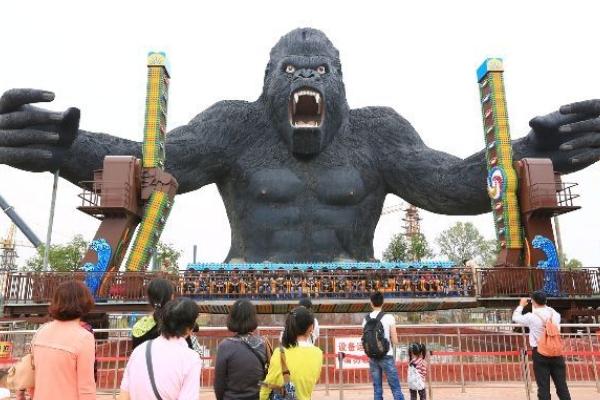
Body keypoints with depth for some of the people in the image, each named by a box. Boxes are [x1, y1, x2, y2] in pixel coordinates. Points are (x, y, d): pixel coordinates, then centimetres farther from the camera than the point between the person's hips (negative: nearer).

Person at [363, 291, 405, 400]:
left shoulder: (366, 319, 4)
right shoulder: (388, 317, -7)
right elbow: (395, 341, -7)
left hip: (372, 357, 4)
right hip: (386, 356, -4)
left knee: (377, 389, 9)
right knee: (396, 388, 0)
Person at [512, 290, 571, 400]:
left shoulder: (531, 317, -10)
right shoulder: (556, 314, 1)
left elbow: (515, 317, 6)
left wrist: (521, 305, 22)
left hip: (540, 353, -4)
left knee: (543, 386, 2)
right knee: (561, 385, 9)